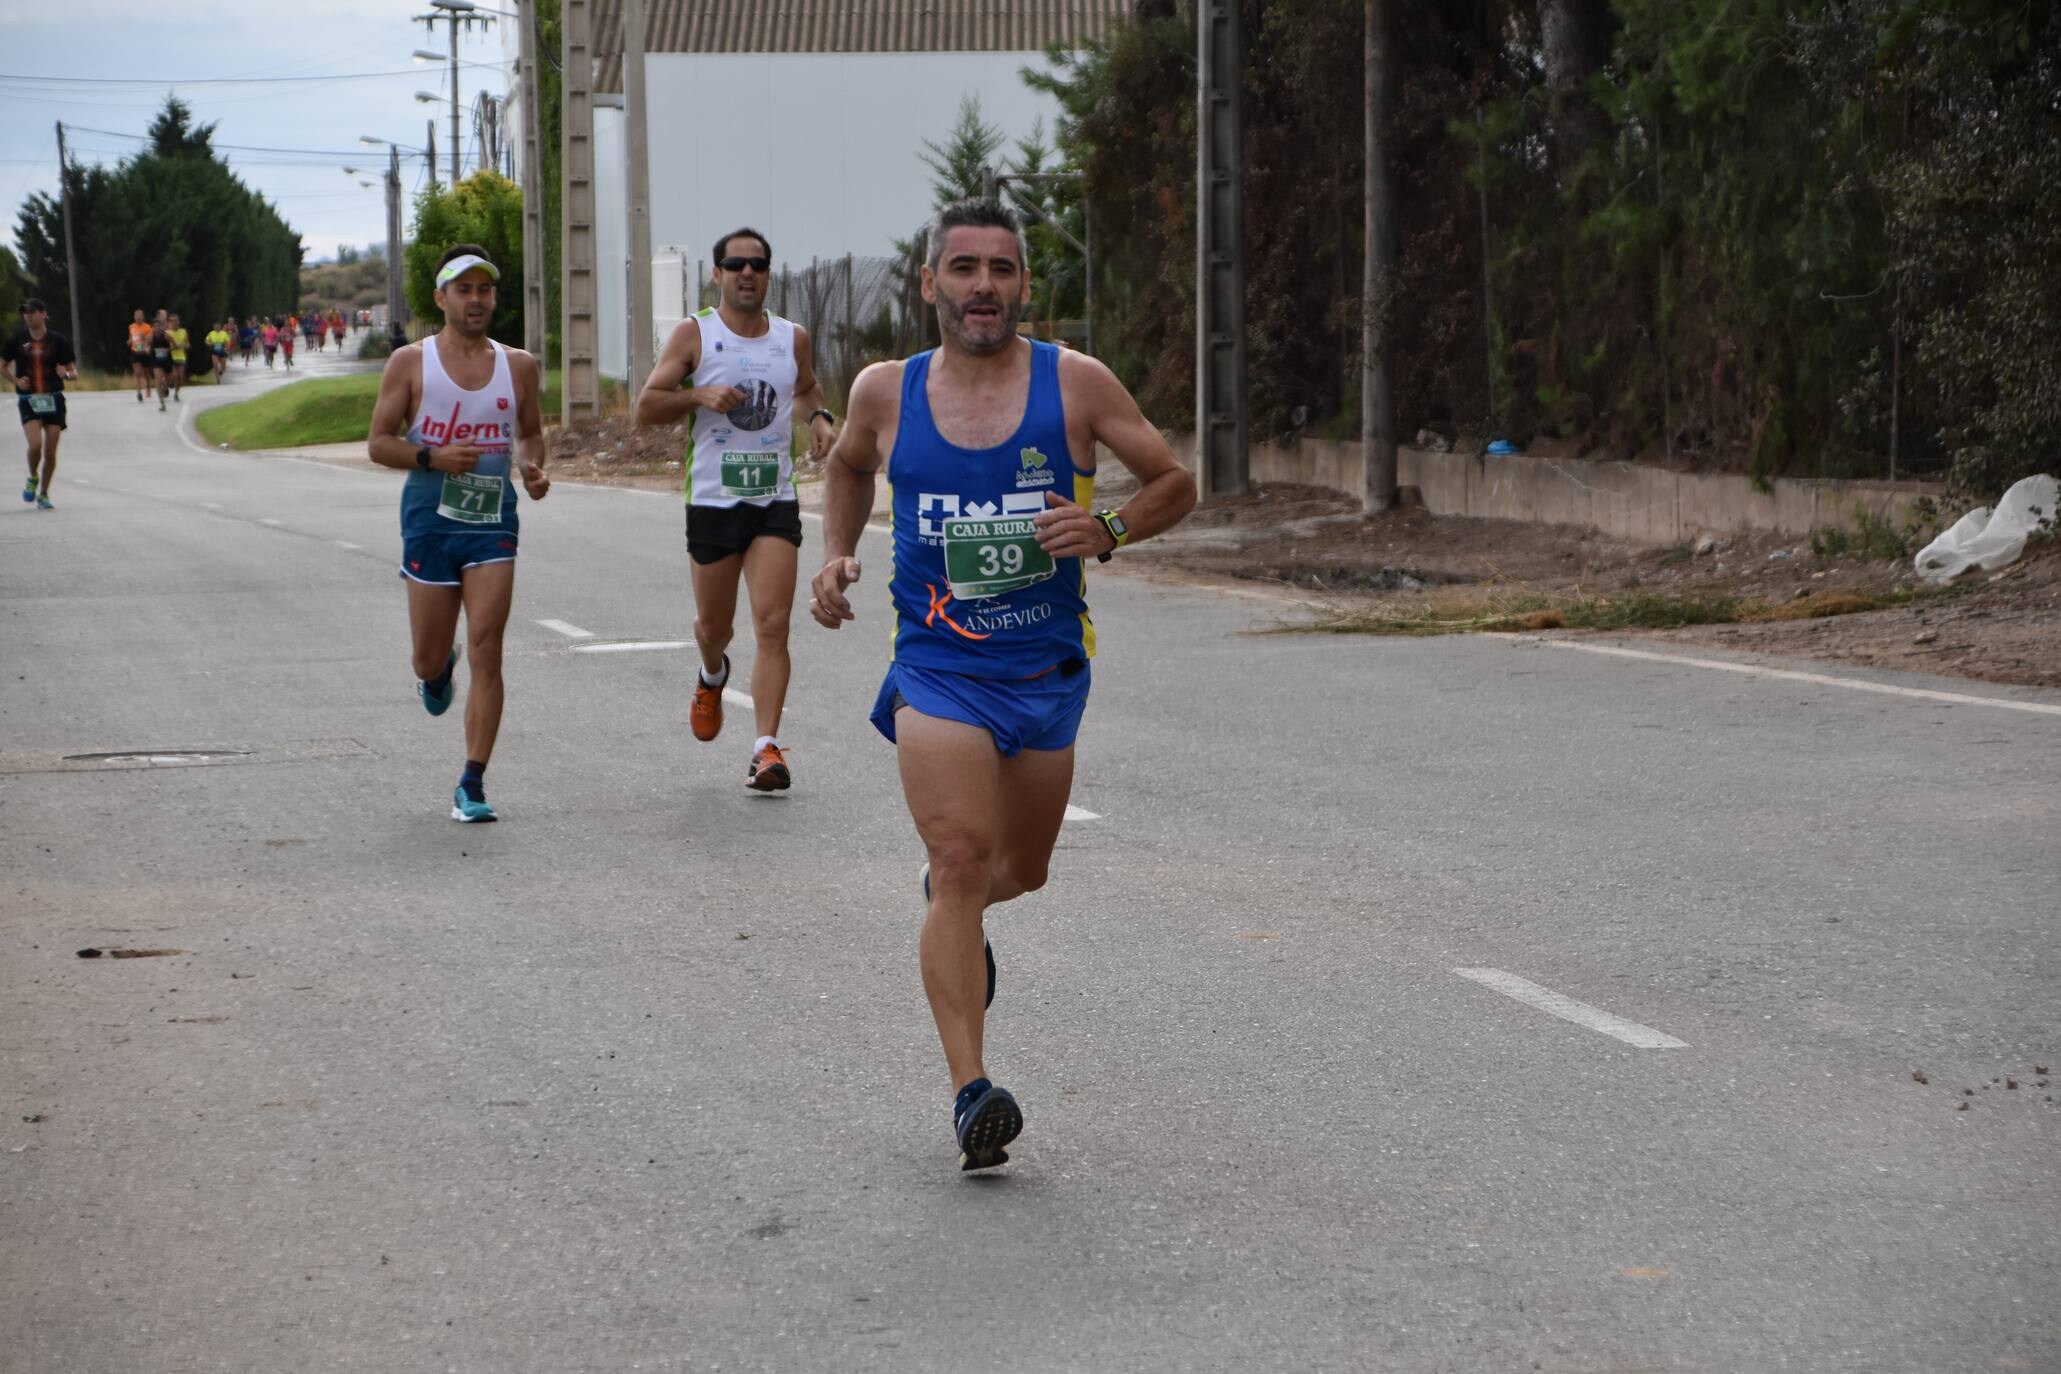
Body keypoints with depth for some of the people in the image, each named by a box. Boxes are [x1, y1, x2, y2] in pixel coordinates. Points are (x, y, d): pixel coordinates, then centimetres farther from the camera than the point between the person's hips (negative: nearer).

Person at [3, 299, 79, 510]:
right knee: (35, 444, -19)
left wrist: (66, 374, -20)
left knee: (50, 451, 1)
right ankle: (33, 479, 10)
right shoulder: (17, 341, 2)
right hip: (28, 400, 0)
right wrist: (16, 380, -4)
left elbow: (74, 373, 4)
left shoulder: (58, 341, 0)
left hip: (53, 399, 1)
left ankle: (43, 494, 19)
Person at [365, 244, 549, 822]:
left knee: (486, 653, -10)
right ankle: (438, 672, 46)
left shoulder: (518, 366, 6)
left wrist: (532, 468, -2)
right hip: (430, 520, -1)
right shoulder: (410, 363, -1)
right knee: (430, 659, 6)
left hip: (493, 522, 1)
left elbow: (531, 432, 20)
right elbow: (379, 443, -1)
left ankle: (472, 785, -7)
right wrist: (433, 457, -18)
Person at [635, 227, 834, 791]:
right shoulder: (694, 335, -2)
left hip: (776, 501, 1)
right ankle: (713, 676, 49)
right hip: (712, 501, -1)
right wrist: (700, 394, -20)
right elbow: (646, 407, -3)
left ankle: (767, 746, -14)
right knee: (713, 626, 12)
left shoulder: (794, 339, 7)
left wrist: (818, 417, 5)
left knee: (773, 624, -12)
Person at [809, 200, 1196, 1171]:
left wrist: (1107, 530, -17)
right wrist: (836, 555, 5)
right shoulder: (886, 394, -1)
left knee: (1020, 870, 18)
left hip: (1048, 668, 2)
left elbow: (1175, 484, 2)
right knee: (962, 861, -18)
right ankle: (972, 1093, -23)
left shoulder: (1076, 384, -5)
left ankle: (948, 900, 56)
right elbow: (847, 466, 22)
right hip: (937, 666, -2)